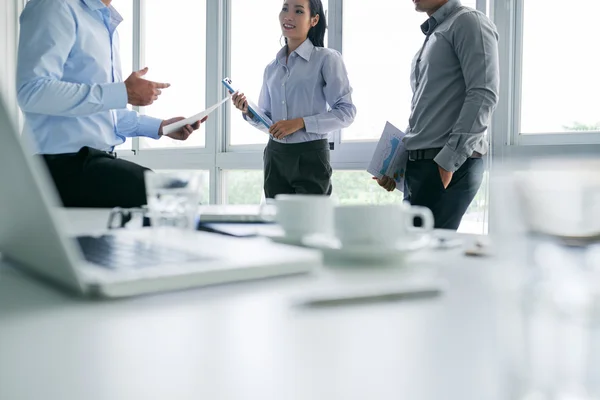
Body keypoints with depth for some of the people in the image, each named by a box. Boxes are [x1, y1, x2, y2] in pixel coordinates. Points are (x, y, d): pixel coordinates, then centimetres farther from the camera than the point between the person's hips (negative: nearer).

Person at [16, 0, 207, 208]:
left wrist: (159, 126, 12)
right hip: (65, 161, -9)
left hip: (96, 157, 9)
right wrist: (124, 93, -19)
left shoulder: (107, 23, 19)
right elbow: (31, 91, -21)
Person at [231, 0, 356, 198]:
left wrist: (301, 123, -18)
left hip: (310, 156, -5)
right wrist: (249, 112, -4)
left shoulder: (327, 59, -4)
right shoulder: (271, 68, 12)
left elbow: (346, 112, -10)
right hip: (275, 157, 5)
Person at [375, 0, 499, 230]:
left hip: (450, 165, -8)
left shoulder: (468, 22, -2)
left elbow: (484, 94, -14)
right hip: (418, 164, 8)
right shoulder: (432, 36, 24)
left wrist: (449, 159, -19)